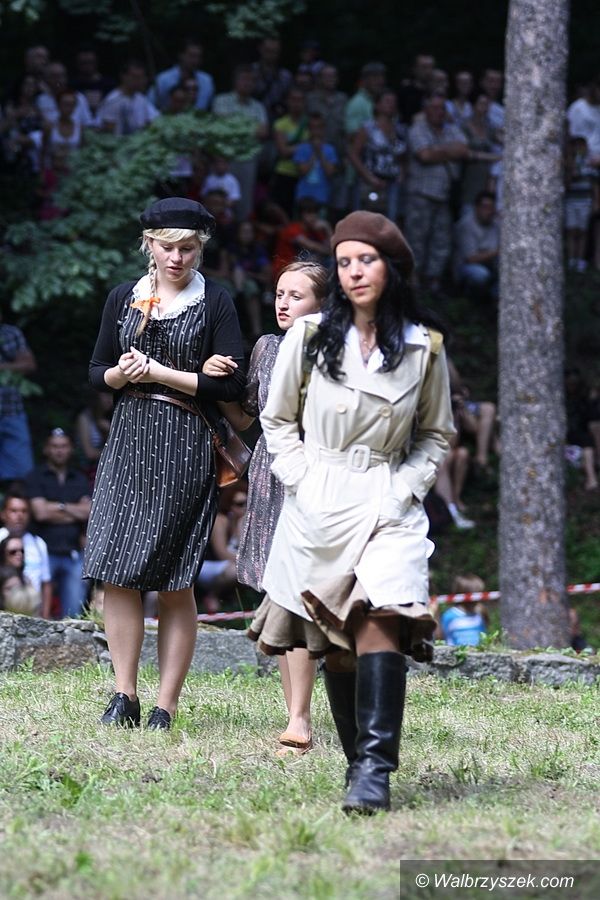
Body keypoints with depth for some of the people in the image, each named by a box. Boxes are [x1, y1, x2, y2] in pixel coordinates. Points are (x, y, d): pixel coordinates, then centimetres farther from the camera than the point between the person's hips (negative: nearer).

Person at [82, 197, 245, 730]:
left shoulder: (215, 302, 1)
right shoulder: (125, 297, 12)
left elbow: (232, 383, -6)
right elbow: (97, 373, 16)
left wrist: (158, 372, -9)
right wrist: (120, 373, -6)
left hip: (186, 446, -4)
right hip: (128, 440, 4)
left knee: (176, 584, -3)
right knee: (116, 574, -5)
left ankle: (166, 706, 1)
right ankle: (125, 696, 3)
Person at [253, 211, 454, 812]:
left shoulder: (424, 348, 4)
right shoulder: (309, 336, 3)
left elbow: (437, 434, 15)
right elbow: (277, 419, 12)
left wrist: (406, 486, -1)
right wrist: (301, 480, -1)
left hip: (389, 507, -1)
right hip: (318, 508, 2)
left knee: (380, 621, -21)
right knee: (332, 646, 3)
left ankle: (374, 770, -27)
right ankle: (360, 759, 16)